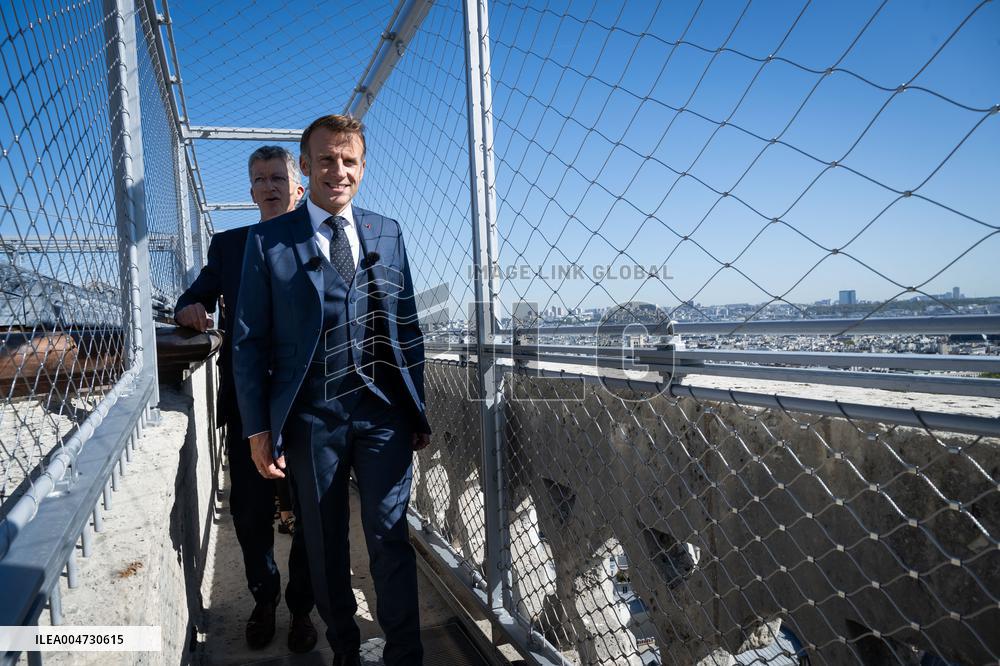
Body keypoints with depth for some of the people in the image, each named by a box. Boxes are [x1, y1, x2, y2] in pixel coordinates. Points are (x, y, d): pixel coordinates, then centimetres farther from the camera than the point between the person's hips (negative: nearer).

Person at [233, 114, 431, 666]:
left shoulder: (387, 233, 8)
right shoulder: (269, 240, 1)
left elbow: (407, 325, 9)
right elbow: (250, 340, 0)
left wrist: (417, 408, 8)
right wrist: (258, 428, -3)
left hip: (384, 412, 1)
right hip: (313, 416, -1)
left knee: (390, 537, 5)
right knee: (326, 543, 14)